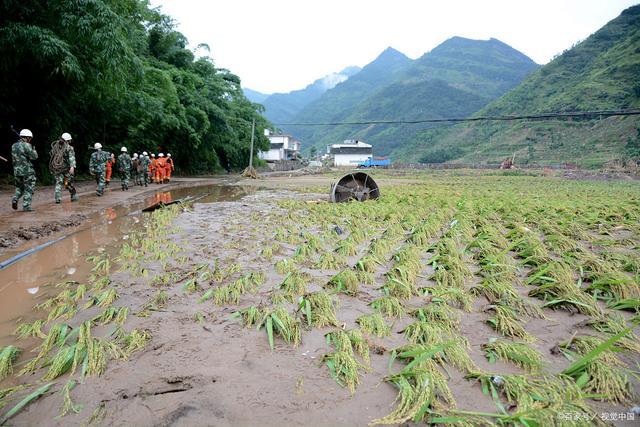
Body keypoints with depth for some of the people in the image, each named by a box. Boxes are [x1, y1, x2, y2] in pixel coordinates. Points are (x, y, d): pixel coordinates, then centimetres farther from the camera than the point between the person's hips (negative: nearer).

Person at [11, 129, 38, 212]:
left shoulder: (13, 146, 10)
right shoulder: (26, 145, -13)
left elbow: (14, 158, 19)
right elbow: (34, 157, -13)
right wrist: (33, 150, 8)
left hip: (17, 171, 6)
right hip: (27, 171, -6)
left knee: (19, 187, 24)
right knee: (28, 189, 2)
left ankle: (15, 199, 2)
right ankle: (26, 206, 0)